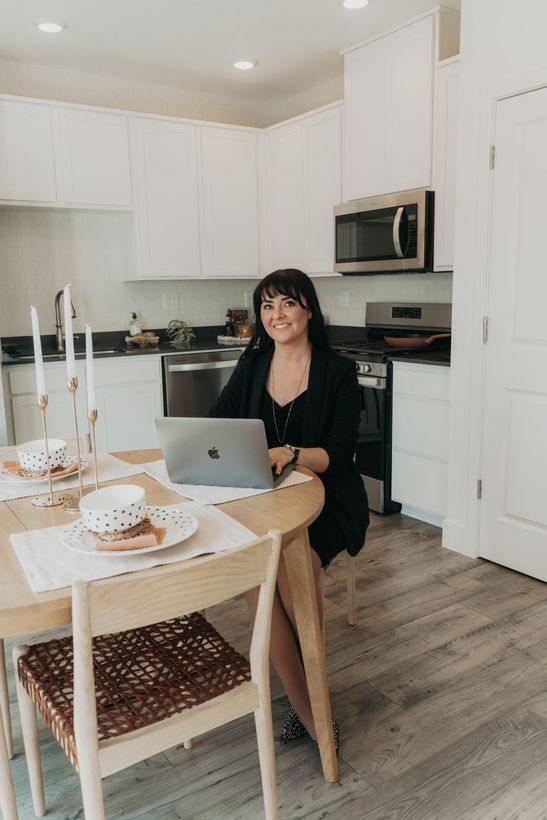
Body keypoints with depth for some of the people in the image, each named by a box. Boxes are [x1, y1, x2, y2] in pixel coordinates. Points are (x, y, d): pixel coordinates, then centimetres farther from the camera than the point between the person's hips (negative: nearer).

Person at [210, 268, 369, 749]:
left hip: (325, 499, -3)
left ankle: (306, 700, -2)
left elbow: (337, 456, -12)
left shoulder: (338, 372, -4)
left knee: (290, 560, -32)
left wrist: (291, 453, -31)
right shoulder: (252, 366, 8)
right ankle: (308, 710, -10)